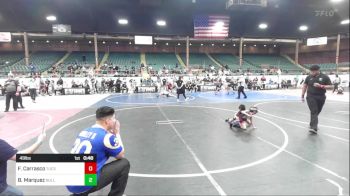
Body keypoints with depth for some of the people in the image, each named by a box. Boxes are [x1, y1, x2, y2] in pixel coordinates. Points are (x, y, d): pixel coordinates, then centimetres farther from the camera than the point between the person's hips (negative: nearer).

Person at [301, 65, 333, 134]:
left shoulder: (325, 77, -1)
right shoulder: (309, 77, 3)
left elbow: (330, 86, -2)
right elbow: (304, 86, 11)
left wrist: (321, 86, -18)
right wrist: (302, 95, 8)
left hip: (321, 97, 1)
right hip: (311, 97, -1)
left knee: (317, 112, 13)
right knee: (314, 112, -13)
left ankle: (313, 125, 33)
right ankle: (314, 127, -18)